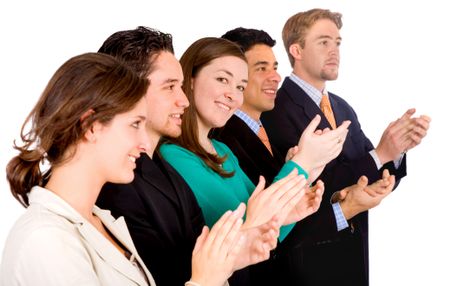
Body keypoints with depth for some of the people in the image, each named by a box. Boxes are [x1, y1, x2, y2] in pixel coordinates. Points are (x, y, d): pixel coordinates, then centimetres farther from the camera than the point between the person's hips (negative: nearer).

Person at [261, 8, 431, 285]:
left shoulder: (343, 108, 8)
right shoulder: (277, 111, -16)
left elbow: (376, 181, 6)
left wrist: (398, 147, -12)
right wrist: (380, 154, -23)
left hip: (353, 256, 7)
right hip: (309, 262, -7)